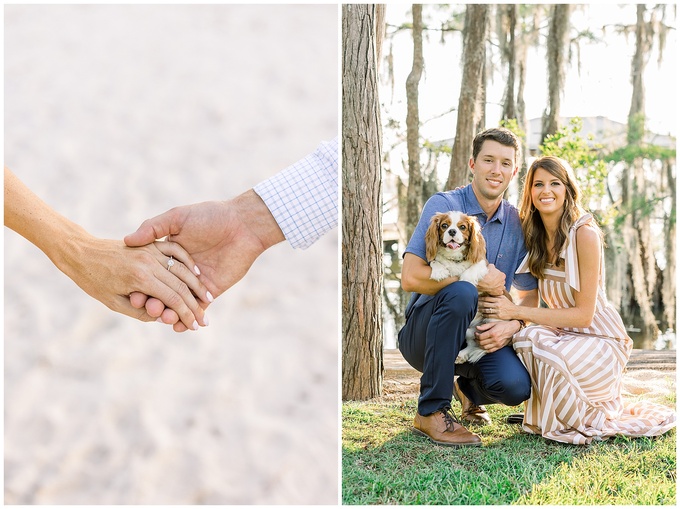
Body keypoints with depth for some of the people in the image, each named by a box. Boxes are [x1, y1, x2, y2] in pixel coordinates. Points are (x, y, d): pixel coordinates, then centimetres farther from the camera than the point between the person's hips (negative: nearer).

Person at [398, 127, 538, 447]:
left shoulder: (517, 225, 4)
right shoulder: (444, 205, -10)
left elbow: (528, 298, 6)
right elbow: (411, 277, -21)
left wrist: (512, 325, -16)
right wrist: (477, 280, -20)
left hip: (482, 336, 4)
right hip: (424, 334, -4)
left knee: (516, 386, -26)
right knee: (460, 292, -36)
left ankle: (468, 388, 14)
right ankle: (431, 412, -22)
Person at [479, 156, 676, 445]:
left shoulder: (585, 234, -18)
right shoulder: (534, 236, 2)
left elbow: (584, 314, -19)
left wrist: (517, 312, -24)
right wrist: (506, 318, -16)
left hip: (600, 339, -5)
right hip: (563, 332, 5)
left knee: (540, 349, -33)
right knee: (523, 339, -27)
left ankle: (591, 422, -4)